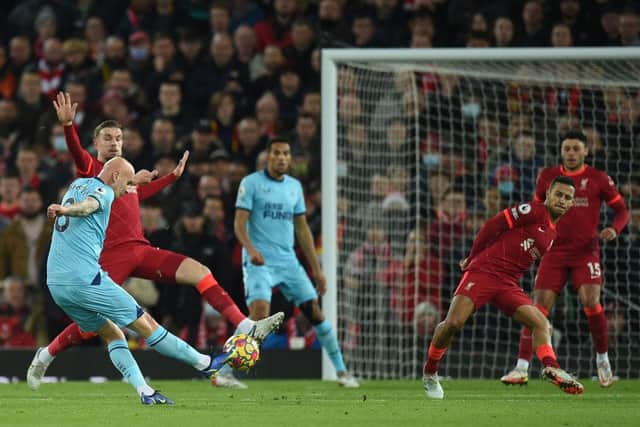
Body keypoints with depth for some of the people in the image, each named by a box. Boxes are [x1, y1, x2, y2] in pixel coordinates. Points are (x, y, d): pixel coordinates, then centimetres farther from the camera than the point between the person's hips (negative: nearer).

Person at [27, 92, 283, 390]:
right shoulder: (92, 168, 3)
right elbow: (76, 153, -19)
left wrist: (173, 176, 49)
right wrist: (68, 125, -37)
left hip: (140, 249, 6)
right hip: (111, 252, -6)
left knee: (198, 271, -9)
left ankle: (245, 327, -14)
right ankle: (44, 357, 14)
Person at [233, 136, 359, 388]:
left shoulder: (294, 186, 14)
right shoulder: (251, 183, -2)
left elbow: (302, 229, 18)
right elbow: (239, 223, -8)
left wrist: (316, 269, 15)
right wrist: (251, 249, -27)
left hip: (288, 261, 5)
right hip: (259, 262, -5)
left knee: (314, 311, 1)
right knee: (259, 312, -24)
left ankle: (341, 371, 12)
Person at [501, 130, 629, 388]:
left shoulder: (598, 179, 1)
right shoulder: (547, 177, 7)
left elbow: (621, 210, 6)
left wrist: (614, 229, -14)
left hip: (586, 252, -2)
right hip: (554, 253, 2)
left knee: (590, 301, -20)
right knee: (539, 306, -8)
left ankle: (602, 359, 2)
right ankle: (522, 368, -9)